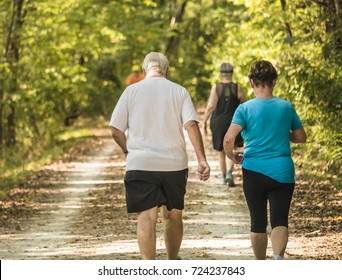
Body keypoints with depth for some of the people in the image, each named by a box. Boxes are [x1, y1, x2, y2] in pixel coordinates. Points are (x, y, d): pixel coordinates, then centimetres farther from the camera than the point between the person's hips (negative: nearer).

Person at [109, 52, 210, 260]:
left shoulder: (131, 91, 2)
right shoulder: (179, 91, 3)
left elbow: (116, 130, 1)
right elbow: (191, 125, -8)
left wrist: (128, 150, 18)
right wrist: (202, 160, -10)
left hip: (140, 165, -2)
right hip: (175, 164, 2)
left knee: (146, 218, -4)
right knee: (174, 216, 16)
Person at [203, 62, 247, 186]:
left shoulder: (216, 88, -7)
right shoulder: (237, 88, -5)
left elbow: (211, 106, -16)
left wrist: (204, 121, -10)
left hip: (218, 123, 1)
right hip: (233, 123, -1)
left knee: (221, 151, 16)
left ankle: (224, 176, 26)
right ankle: (229, 172, -25)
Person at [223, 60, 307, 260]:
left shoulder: (245, 109, -6)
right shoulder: (286, 107, 2)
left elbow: (229, 139, -16)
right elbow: (301, 137, 12)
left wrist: (232, 156, 4)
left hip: (254, 171, 0)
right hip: (282, 172, 0)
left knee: (258, 222, 13)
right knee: (280, 220, -5)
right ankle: (279, 256, -32)